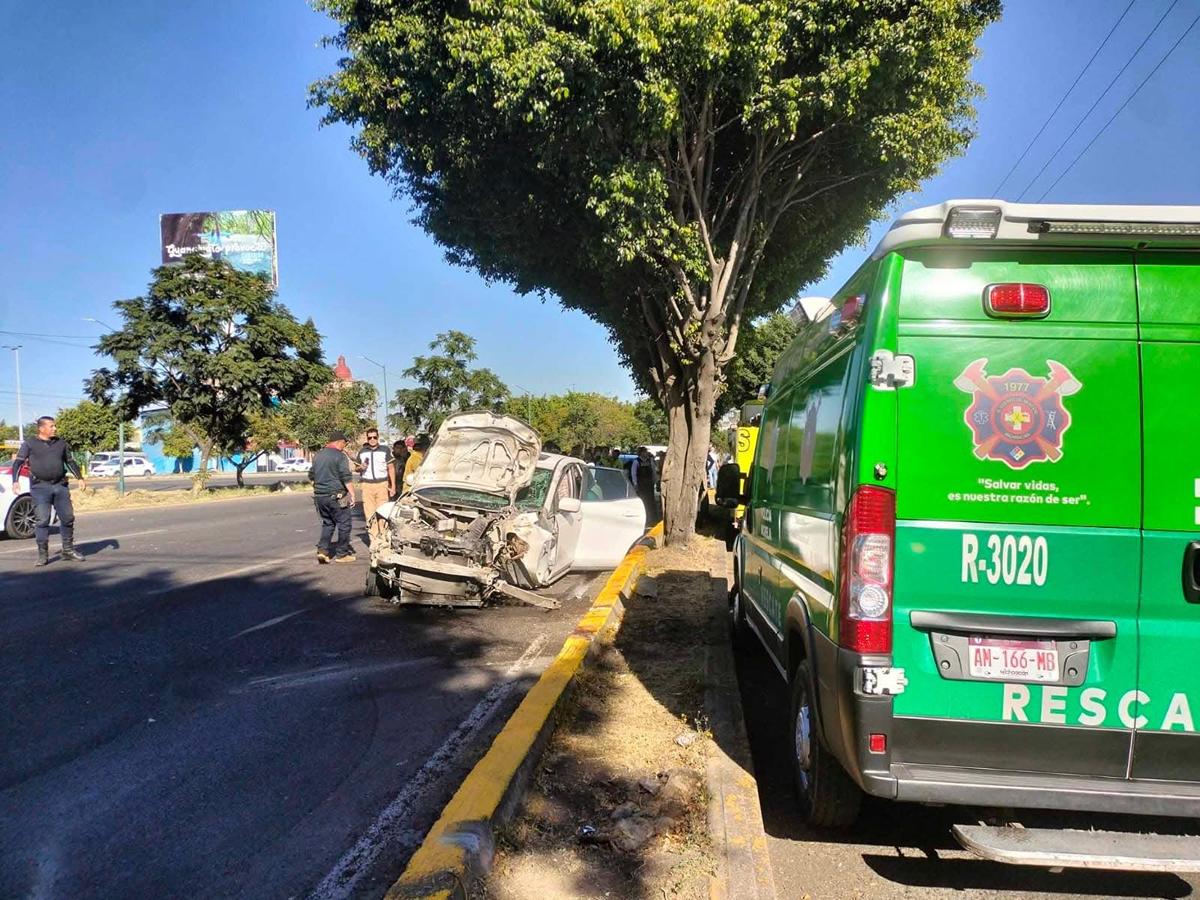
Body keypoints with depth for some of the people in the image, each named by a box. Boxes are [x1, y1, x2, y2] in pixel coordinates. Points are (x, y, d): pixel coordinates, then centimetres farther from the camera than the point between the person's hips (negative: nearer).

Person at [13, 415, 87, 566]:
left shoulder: (61, 443, 14)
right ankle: (43, 555, -1)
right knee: (42, 520, -7)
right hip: (40, 487, -4)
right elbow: (18, 463, 0)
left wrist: (80, 478, 15)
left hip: (60, 486, 4)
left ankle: (68, 550, 17)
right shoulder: (30, 444, 3)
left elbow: (70, 462, 22)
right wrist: (15, 481, -13)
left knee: (68, 518, 4)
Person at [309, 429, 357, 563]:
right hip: (336, 496, -7)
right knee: (344, 523, 4)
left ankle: (322, 549, 2)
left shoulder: (318, 455, 13)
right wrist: (352, 494, -14)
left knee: (327, 523, 17)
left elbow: (311, 476, 21)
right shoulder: (340, 456, -10)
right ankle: (342, 554, 7)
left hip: (319, 496, 7)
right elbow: (346, 478, -16)